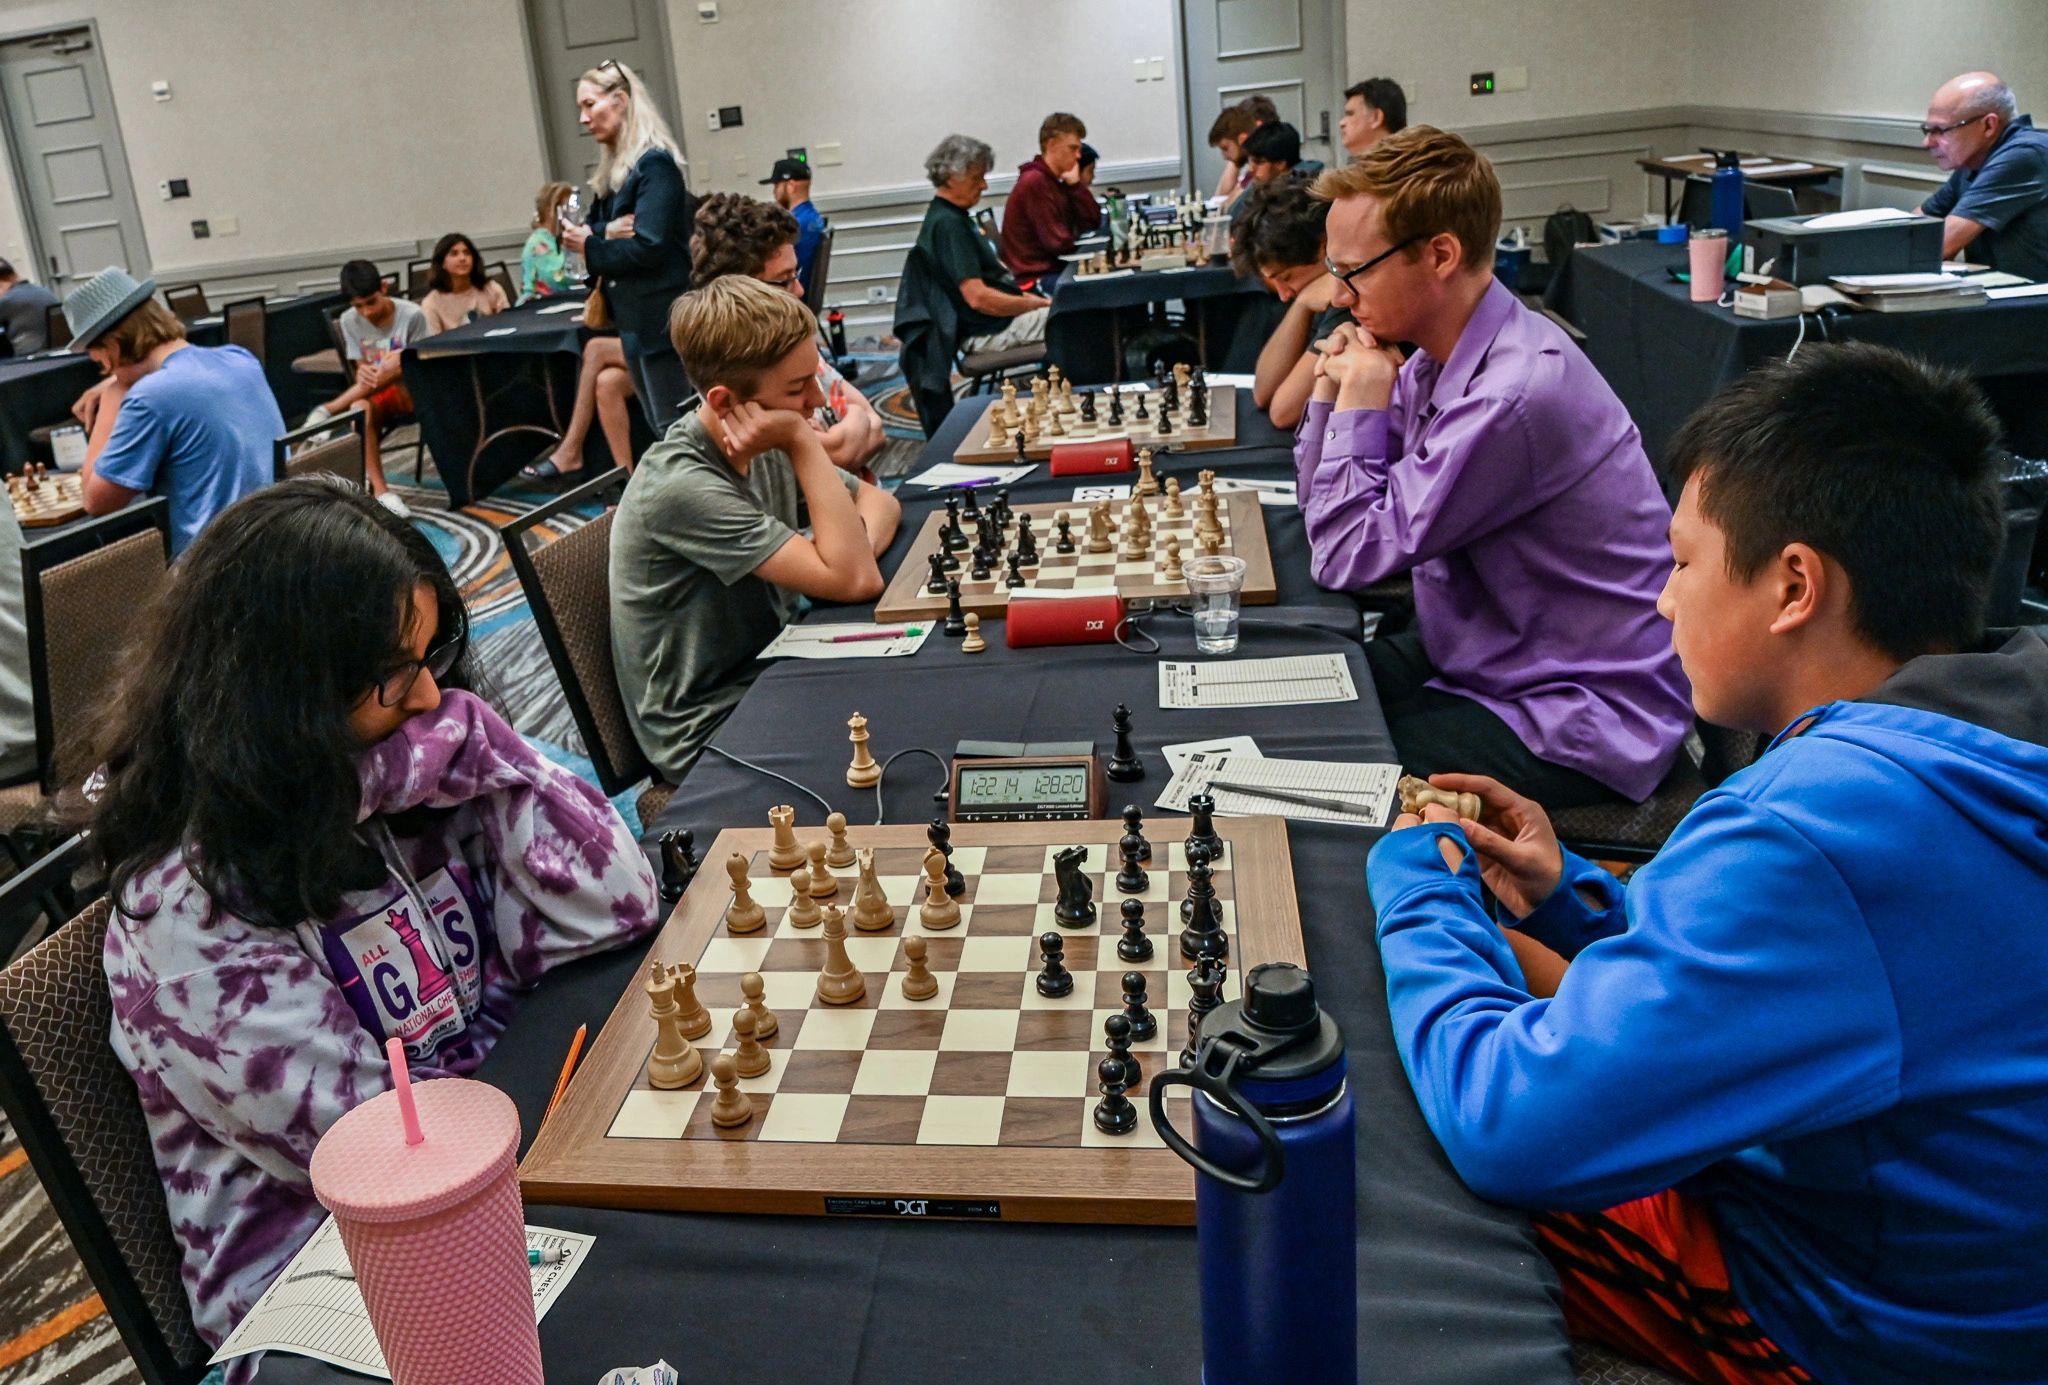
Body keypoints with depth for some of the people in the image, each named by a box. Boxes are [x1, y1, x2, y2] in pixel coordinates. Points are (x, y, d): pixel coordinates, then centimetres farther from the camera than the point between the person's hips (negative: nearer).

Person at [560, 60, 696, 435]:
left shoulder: (655, 165, -13)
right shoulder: (613, 171, 15)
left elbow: (647, 247, -21)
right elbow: (584, 233, 13)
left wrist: (590, 247, -7)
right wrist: (607, 231, -10)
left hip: (661, 320, -9)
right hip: (635, 321, 9)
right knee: (663, 431, 15)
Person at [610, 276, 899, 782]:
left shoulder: (767, 451, -3)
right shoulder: (681, 487, -27)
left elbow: (880, 501, 8)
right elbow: (854, 581, -30)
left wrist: (857, 543, -15)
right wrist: (804, 442, -27)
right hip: (710, 733, -8)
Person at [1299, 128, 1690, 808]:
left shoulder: (1517, 392, -28)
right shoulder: (1438, 356, 0)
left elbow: (1349, 555, -21)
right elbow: (1326, 511, 9)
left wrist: (1359, 404, -12)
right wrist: (1332, 392, -6)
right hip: (1481, 657, 9)